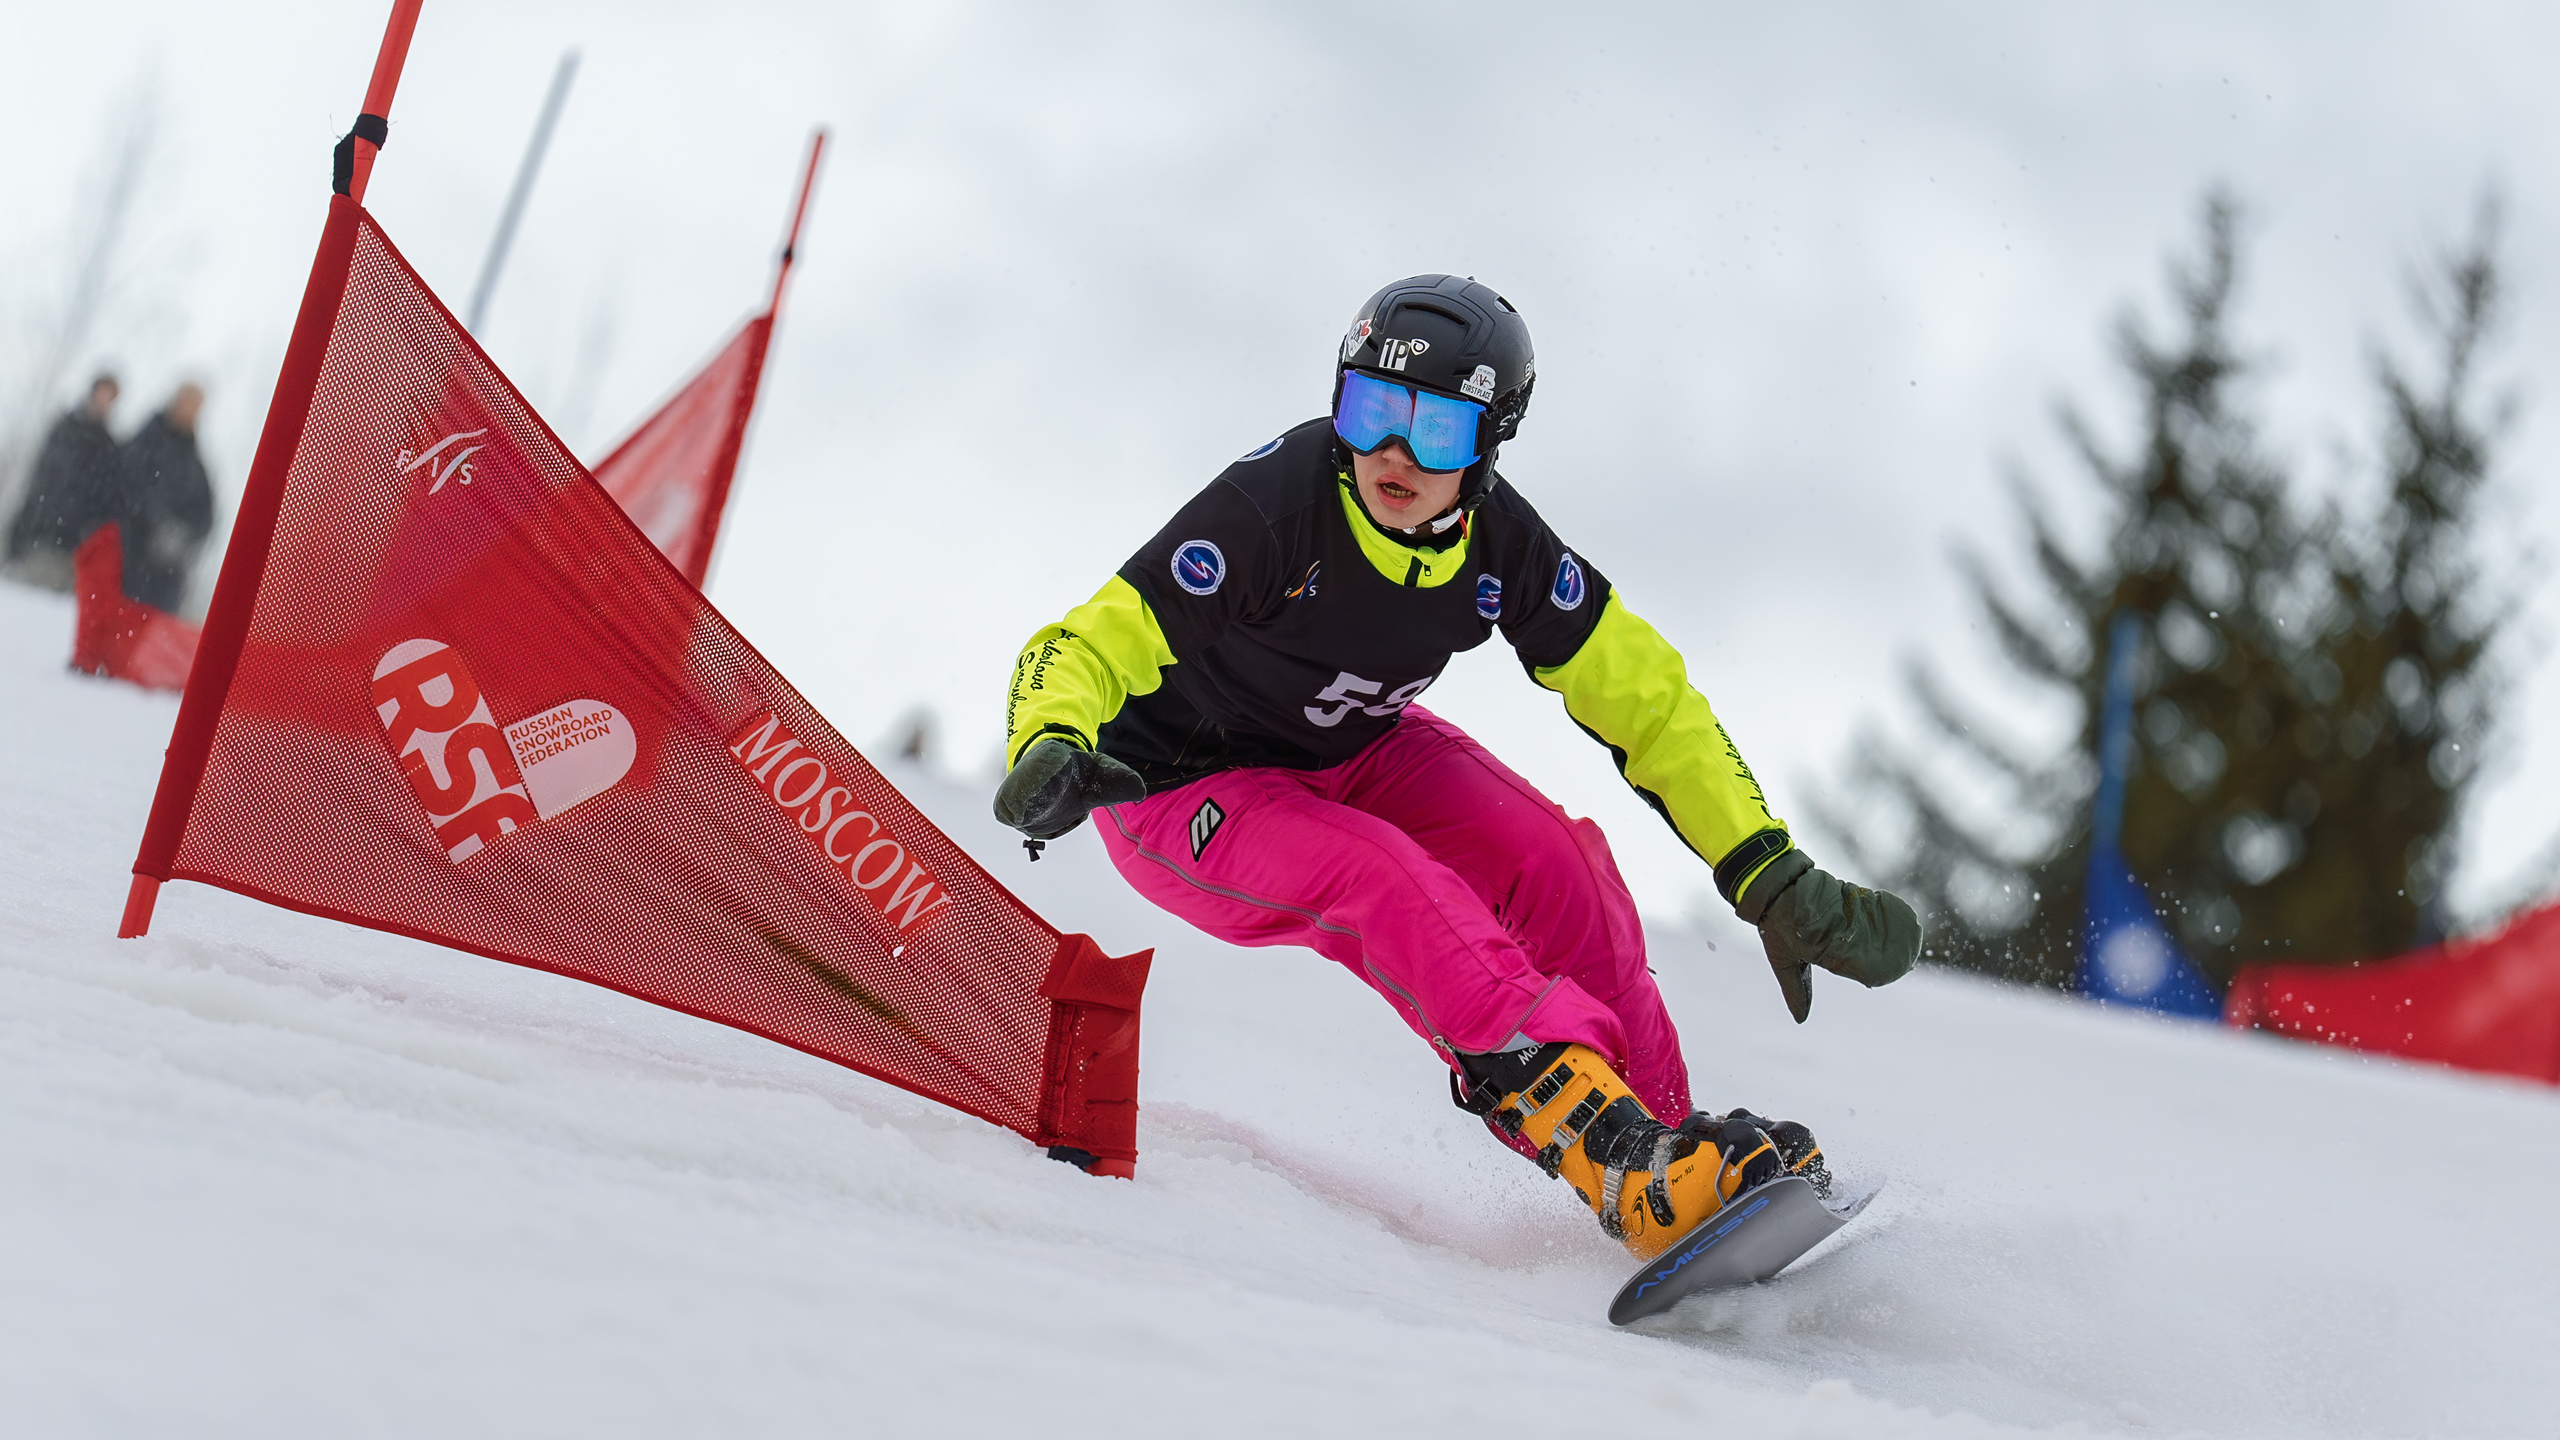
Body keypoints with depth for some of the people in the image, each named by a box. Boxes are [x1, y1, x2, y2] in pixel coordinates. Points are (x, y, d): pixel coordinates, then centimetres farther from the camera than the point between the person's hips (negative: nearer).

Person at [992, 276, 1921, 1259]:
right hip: (1187, 792, -5)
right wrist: (1050, 751, -56)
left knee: (1547, 860, -19)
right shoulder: (1276, 506, -31)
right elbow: (1084, 650, -33)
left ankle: (1660, 1134, -4)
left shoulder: (1499, 545, -17)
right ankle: (1629, 1171, -40)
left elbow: (1650, 704, -8)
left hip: (1353, 753, 5)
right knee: (1388, 885, -32)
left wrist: (1774, 880, -14)